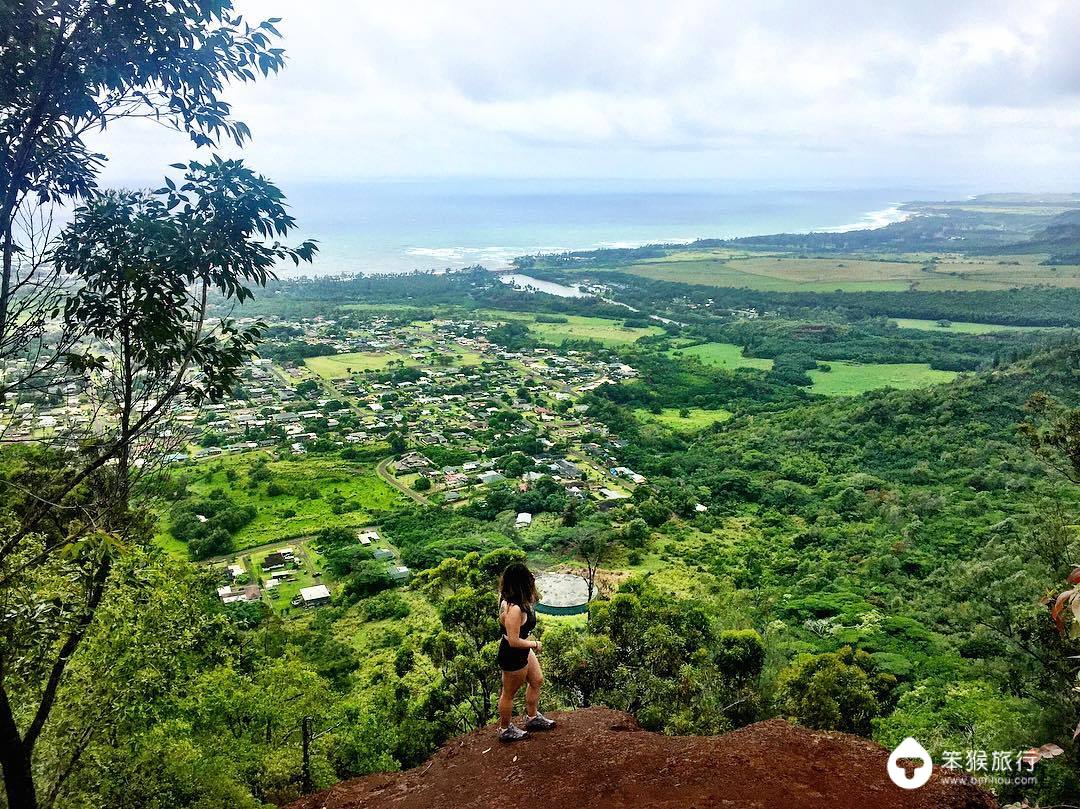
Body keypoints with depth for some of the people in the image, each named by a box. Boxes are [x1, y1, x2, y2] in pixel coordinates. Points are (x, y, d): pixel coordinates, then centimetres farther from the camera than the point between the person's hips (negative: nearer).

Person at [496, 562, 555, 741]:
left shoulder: (508, 598, -9)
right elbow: (514, 641, -31)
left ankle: (532, 718, 45)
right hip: (513, 656, -9)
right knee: (509, 693, 14)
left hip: (523, 651, 9)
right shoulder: (514, 609, -37)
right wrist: (535, 644, -15)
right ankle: (505, 730, 36)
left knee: (537, 681, 25)